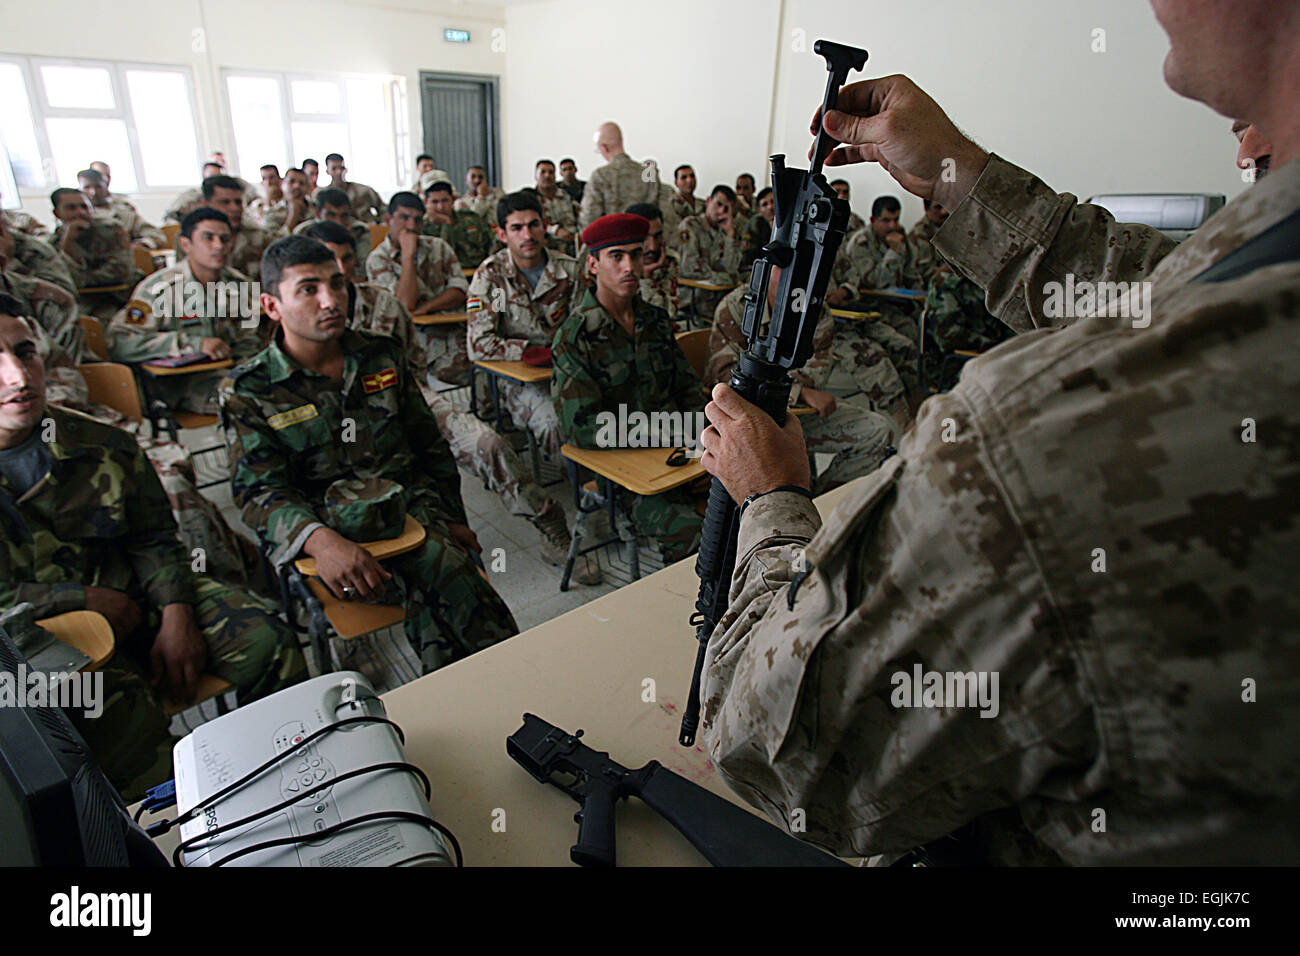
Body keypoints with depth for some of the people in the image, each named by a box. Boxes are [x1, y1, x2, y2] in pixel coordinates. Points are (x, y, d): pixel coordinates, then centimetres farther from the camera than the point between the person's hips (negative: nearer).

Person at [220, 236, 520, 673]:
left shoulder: (382, 355, 13)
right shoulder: (248, 390, 3)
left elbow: (431, 446, 18)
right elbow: (259, 491, -7)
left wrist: (451, 518, 7)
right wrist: (322, 541, -29)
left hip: (413, 507, 3)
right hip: (327, 526, -3)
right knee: (435, 566, -33)